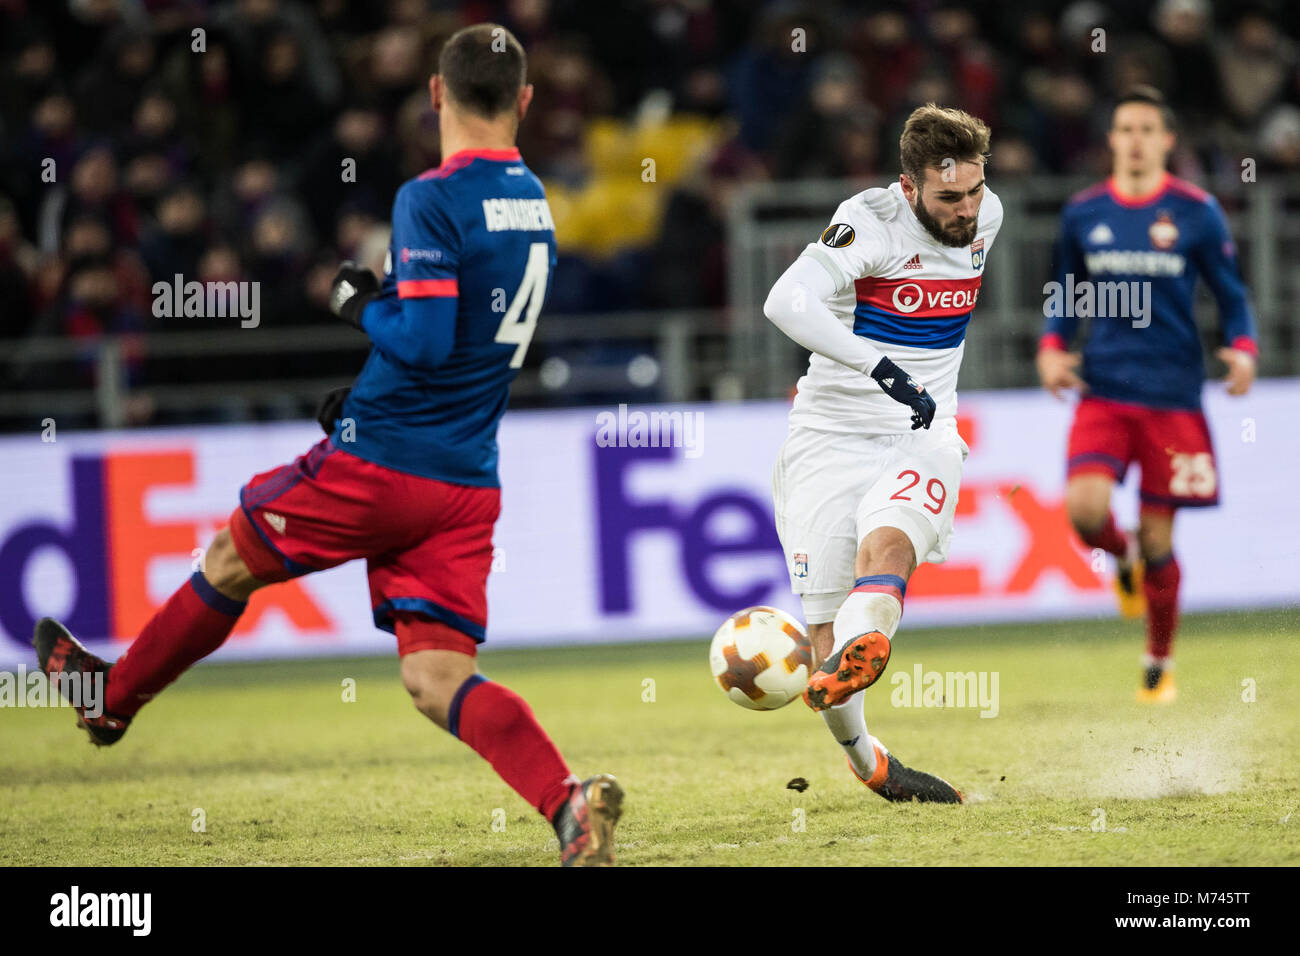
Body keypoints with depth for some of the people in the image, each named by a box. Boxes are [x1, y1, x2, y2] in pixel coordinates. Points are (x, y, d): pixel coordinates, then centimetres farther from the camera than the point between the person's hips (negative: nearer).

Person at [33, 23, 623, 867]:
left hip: (378, 465, -6)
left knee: (231, 561, 18)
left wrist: (364, 305, -3)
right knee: (436, 679, -2)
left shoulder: (431, 201, -14)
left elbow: (425, 340, -22)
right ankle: (568, 800, -24)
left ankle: (114, 694, 37)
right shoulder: (537, 209, 12)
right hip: (469, 486, 6)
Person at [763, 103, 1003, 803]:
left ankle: (851, 668, -57)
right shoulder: (871, 219, -15)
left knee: (887, 543, -31)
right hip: (830, 438, -2)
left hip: (922, 437, 2)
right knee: (824, 628, -6)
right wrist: (878, 367, -38)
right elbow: (786, 303, -31)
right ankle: (865, 761, 15)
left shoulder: (986, 216, 5)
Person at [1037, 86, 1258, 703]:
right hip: (1104, 391, 2)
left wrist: (1243, 349, -14)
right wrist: (1051, 346, -1)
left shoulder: (1196, 211, 0)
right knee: (1085, 508, -21)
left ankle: (1159, 664, 20)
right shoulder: (1083, 213, 7)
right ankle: (1123, 560, 16)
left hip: (1173, 395, -2)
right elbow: (1065, 297, 18)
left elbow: (1231, 296, 5)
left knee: (1157, 540, 0)